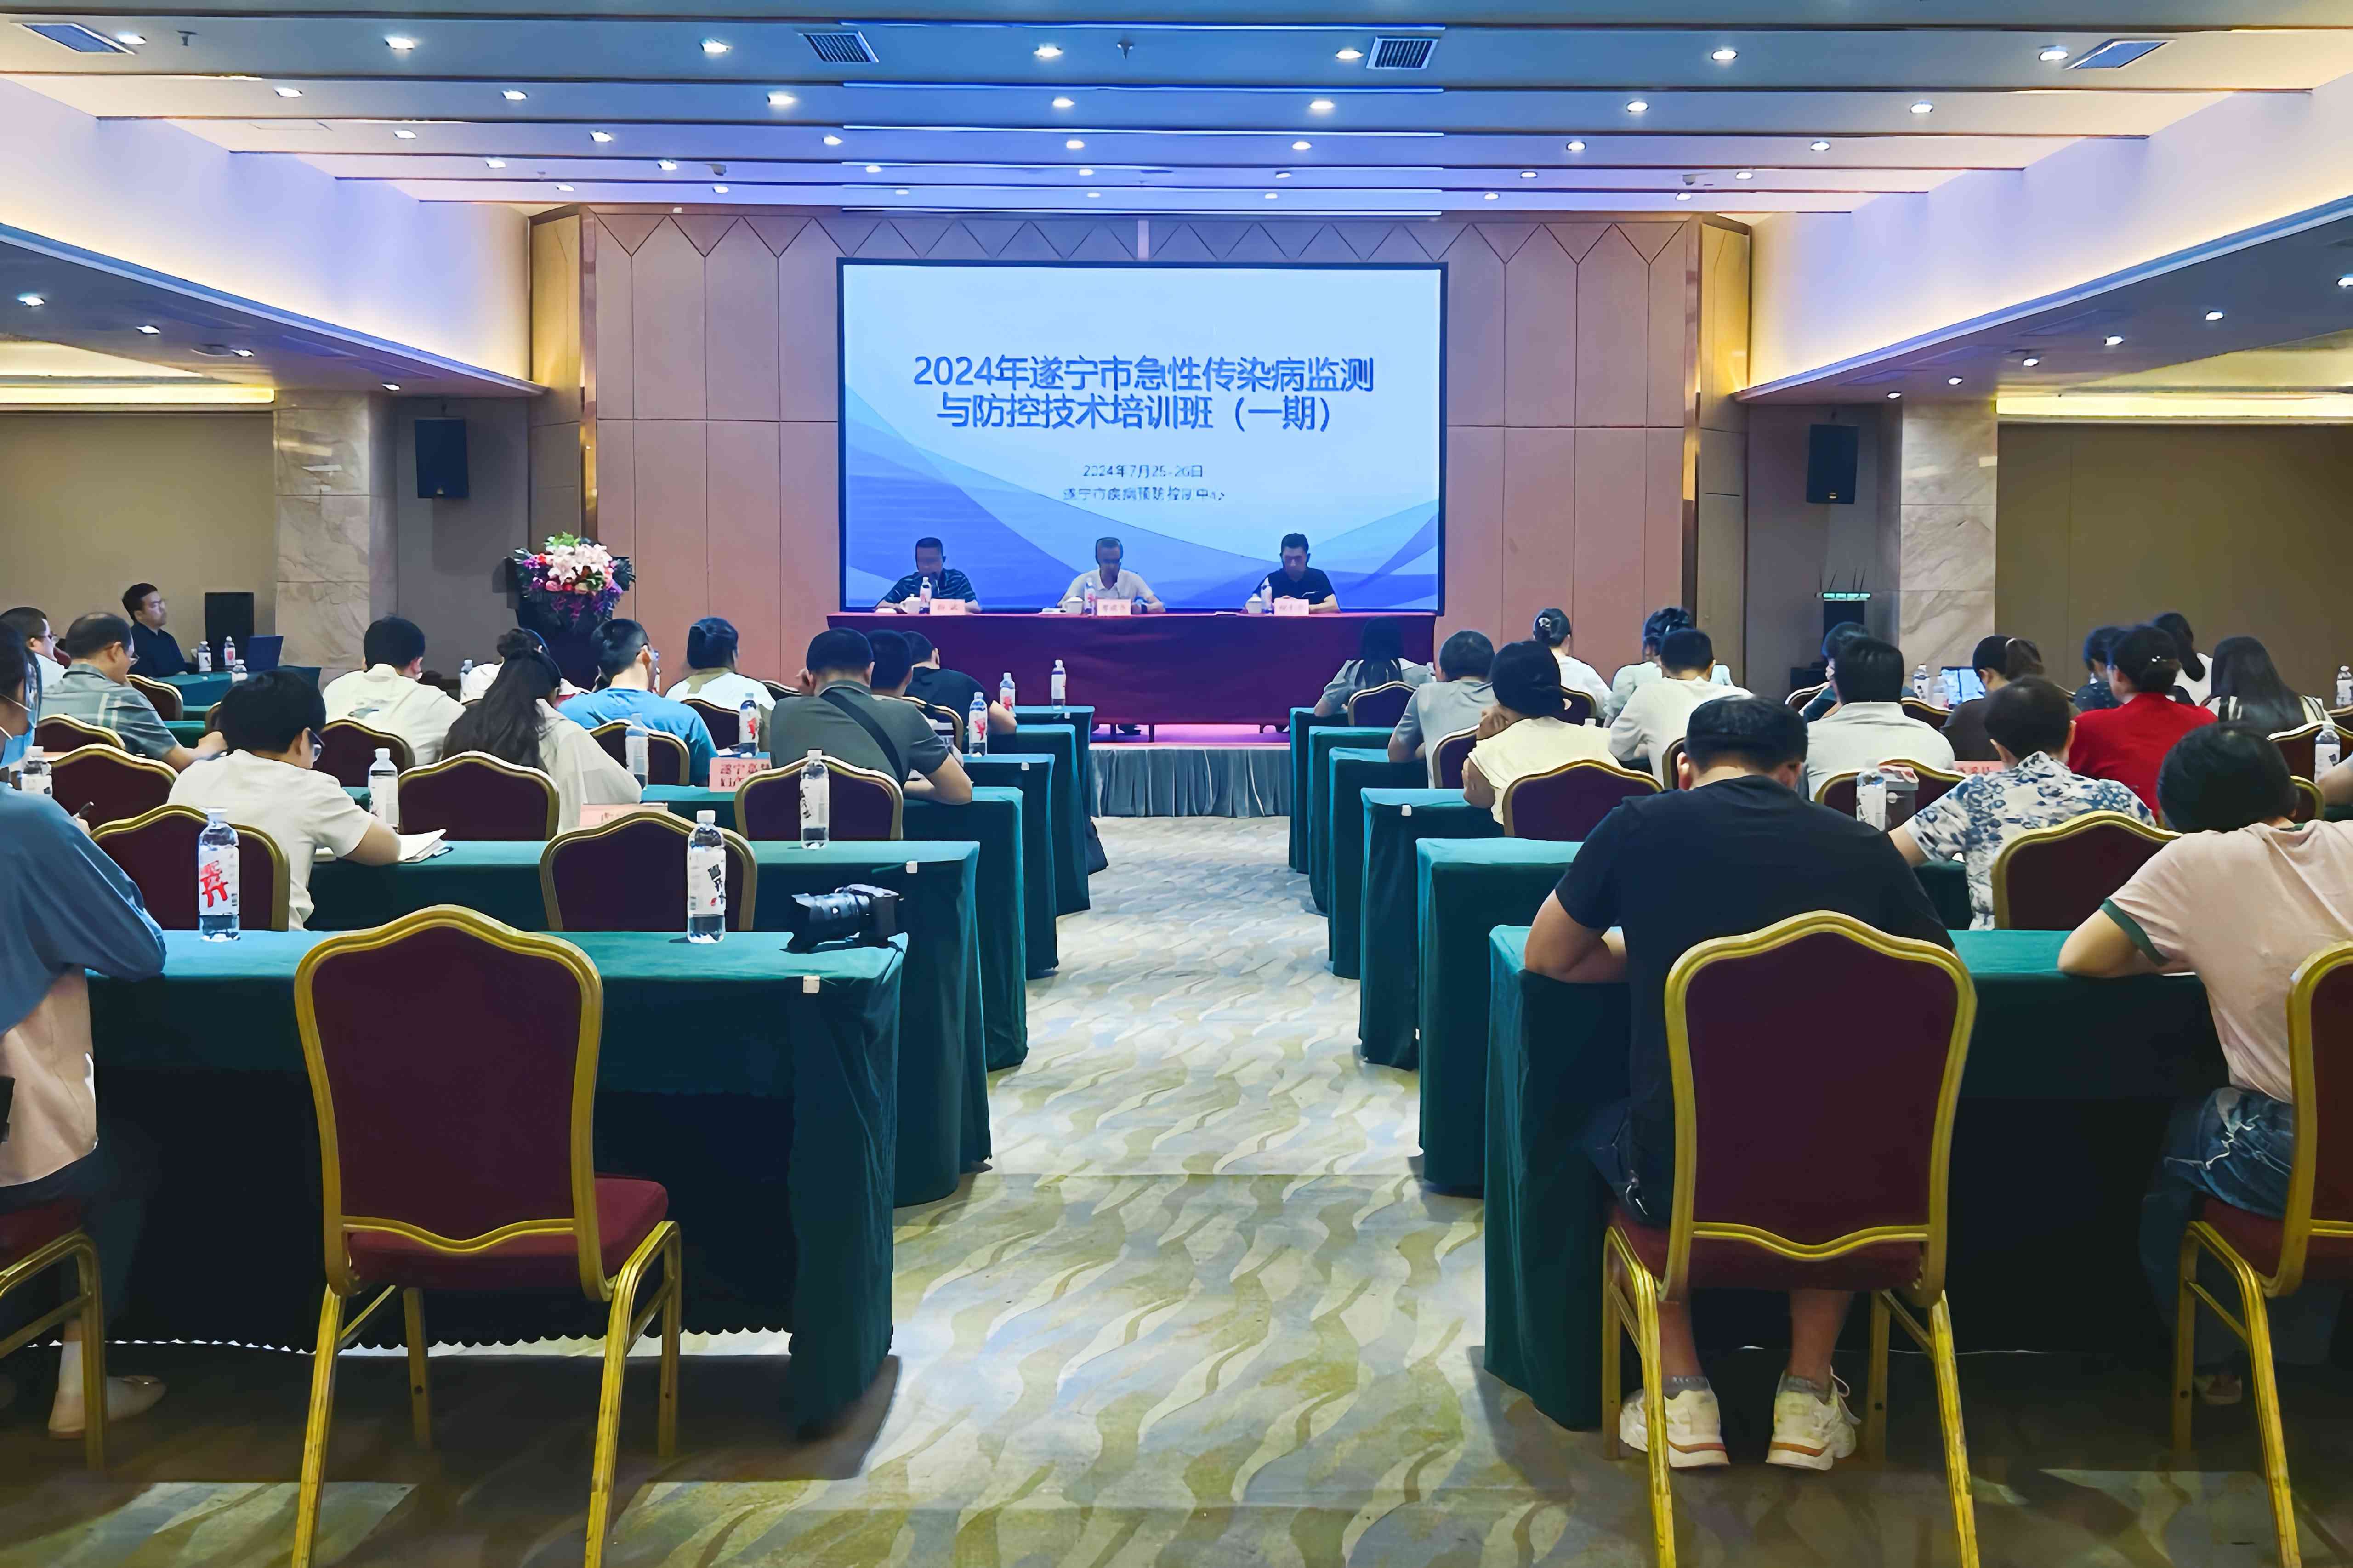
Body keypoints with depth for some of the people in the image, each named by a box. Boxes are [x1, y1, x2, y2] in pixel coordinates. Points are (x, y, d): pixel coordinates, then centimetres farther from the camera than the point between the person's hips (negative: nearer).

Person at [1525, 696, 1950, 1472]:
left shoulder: (1641, 825, -1)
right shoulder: (1863, 846, 1)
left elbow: (1549, 957, 12)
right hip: (1836, 1189, 2)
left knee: (1604, 1130, 33)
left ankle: (1683, 1395, 26)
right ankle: (1808, 1395, 31)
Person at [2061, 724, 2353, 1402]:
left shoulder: (2199, 858, -7)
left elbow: (2076, 958, -6)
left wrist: (2171, 955, 12)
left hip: (2295, 1160, -4)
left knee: (2175, 1143, 28)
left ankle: (2208, 1358, 40)